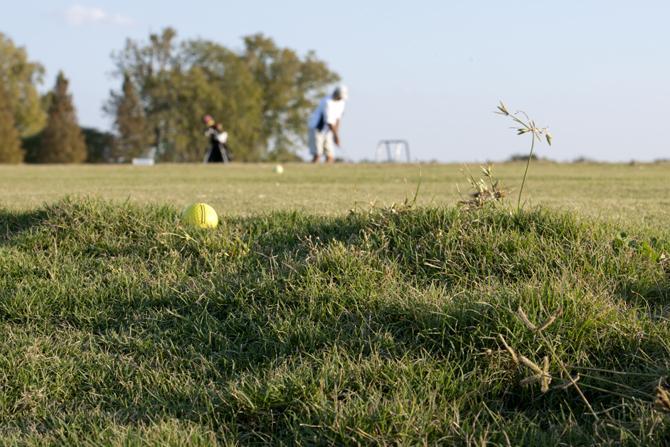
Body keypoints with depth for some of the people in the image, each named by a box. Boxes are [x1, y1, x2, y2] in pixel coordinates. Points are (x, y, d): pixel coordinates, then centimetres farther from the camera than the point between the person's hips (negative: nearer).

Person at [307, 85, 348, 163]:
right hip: (316, 128, -8)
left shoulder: (341, 102, 1)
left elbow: (338, 118, 6)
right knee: (317, 155, -18)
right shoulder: (328, 102, -23)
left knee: (330, 157, -2)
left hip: (327, 130, 8)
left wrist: (336, 132, -3)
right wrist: (336, 135, -19)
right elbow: (329, 121, -23)